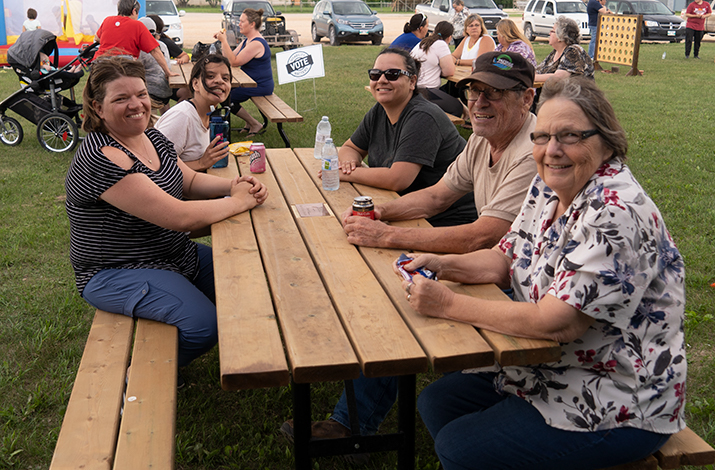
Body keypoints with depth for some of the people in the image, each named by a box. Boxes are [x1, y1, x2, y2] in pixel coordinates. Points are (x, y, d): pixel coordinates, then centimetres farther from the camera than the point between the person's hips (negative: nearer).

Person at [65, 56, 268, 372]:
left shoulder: (152, 137, 3)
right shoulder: (101, 159, -26)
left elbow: (190, 181, 14)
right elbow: (180, 217, -29)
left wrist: (234, 185, -6)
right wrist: (238, 201, -17)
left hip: (176, 254, 9)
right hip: (117, 273, -9)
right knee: (204, 323, -25)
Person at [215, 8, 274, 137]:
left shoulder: (257, 44, -22)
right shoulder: (247, 41, 12)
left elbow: (234, 62, -23)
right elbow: (229, 58, 10)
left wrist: (224, 41, -20)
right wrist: (223, 40, 0)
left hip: (260, 86, -11)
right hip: (250, 82, 11)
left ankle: (255, 125, -1)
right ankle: (249, 123, 15)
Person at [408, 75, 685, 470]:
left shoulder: (617, 215, -28)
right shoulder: (548, 187, 0)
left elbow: (555, 324, -32)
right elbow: (505, 261, 9)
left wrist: (449, 304, -26)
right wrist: (444, 265, -10)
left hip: (619, 407, -9)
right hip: (547, 369, 9)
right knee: (436, 402, 9)